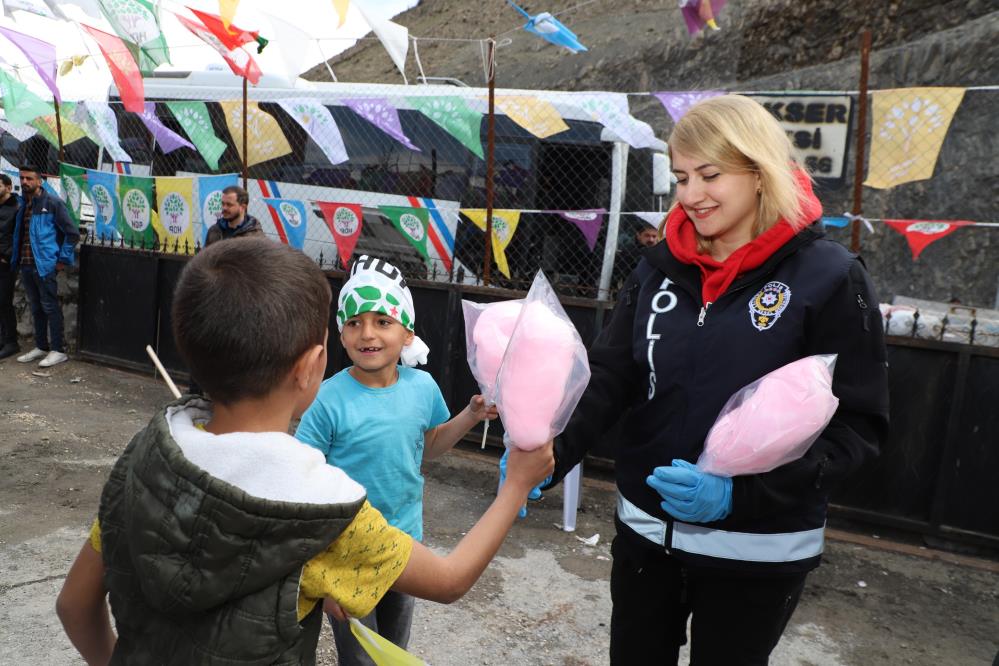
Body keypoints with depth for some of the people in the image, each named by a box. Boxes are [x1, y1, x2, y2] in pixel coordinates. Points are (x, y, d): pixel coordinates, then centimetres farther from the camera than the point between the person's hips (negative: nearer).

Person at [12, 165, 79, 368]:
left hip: (44, 265, -8)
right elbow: (18, 235, 24)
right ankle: (41, 347, 24)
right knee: (36, 308, 14)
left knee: (50, 308, -3)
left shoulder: (52, 203, -8)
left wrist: (63, 259, -9)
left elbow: (72, 233, -9)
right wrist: (16, 258, 15)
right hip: (26, 265, 8)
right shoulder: (23, 206, 14)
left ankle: (58, 350, 4)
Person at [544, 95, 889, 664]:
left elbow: (858, 426, -13)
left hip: (757, 549, -3)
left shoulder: (829, 278, -13)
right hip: (646, 529, 4)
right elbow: (611, 377, -3)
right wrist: (551, 451, -20)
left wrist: (741, 494, -25)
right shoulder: (661, 266, -1)